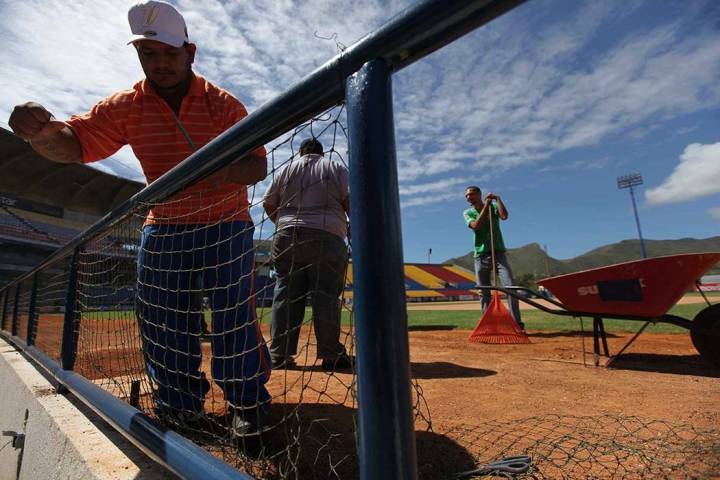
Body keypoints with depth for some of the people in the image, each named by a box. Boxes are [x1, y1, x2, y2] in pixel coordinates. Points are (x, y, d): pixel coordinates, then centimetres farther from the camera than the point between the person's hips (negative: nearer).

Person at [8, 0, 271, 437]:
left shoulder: (223, 103, -6)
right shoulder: (128, 106, 3)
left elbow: (258, 166, -12)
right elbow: (75, 144, -3)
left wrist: (218, 171, -32)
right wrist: (42, 131, -26)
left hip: (226, 227, -3)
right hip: (163, 231, 4)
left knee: (233, 317, -5)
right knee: (164, 325, 7)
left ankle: (248, 402, 18)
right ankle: (182, 409, 28)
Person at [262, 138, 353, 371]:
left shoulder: (287, 170, 16)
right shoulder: (336, 168, 10)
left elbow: (268, 204, 15)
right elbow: (351, 201, -1)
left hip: (287, 237, 3)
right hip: (327, 238, -2)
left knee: (285, 294, 5)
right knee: (326, 295, -3)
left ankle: (279, 354, 6)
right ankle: (331, 355, -2)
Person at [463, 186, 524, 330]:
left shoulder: (494, 207, 8)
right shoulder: (468, 213, 8)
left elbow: (504, 216, -14)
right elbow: (475, 226, -13)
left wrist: (497, 199, -8)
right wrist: (486, 206, -11)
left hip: (498, 253, 0)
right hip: (481, 256, 1)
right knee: (484, 293, 2)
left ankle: (517, 323, -7)